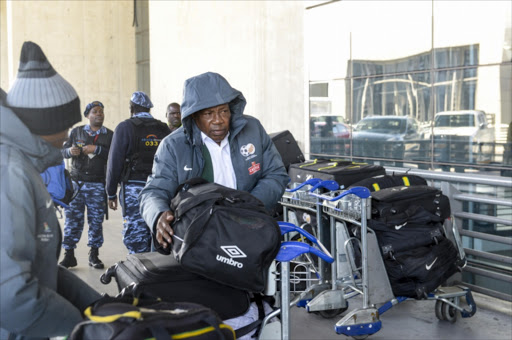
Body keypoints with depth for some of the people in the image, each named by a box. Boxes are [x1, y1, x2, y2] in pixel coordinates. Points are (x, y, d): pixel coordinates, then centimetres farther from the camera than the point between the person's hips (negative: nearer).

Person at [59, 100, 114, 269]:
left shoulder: (109, 135, 8)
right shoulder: (76, 132, 12)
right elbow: (63, 151, 11)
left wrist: (97, 149, -15)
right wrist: (70, 151, -11)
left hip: (97, 184, 0)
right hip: (76, 181, 1)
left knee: (96, 219, 1)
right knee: (72, 218, -2)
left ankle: (94, 255, 11)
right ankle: (69, 255, 5)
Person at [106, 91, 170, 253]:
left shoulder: (125, 127, -1)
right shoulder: (164, 129, 11)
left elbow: (115, 162, -2)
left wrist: (111, 193, 4)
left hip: (134, 188, -4)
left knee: (136, 236, -2)